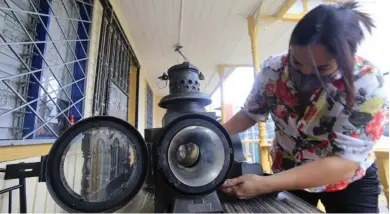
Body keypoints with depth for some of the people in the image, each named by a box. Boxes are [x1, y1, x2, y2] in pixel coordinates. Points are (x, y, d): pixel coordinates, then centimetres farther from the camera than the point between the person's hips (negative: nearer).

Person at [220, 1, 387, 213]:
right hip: (290, 174, 3)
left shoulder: (367, 84, -27)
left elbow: (344, 164, -30)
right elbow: (250, 114, -8)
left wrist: (265, 185, -41)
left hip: (348, 183, -2)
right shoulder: (273, 70, -20)